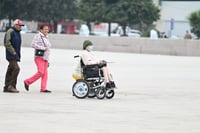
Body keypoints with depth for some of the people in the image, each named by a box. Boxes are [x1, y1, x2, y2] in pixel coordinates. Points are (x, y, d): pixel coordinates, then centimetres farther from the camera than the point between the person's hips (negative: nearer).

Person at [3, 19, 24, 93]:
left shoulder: (18, 33, 19)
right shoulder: (10, 32, -10)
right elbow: (7, 43, -18)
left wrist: (18, 55, 17)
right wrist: (13, 52, -18)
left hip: (15, 55, 9)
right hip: (11, 55, -9)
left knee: (10, 70, 8)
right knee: (16, 68, -18)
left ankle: (6, 87, 8)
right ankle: (11, 85, -16)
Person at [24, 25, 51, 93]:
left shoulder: (46, 38, 19)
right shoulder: (37, 36, -6)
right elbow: (33, 44, -19)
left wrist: (47, 60, 21)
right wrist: (43, 48, -18)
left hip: (45, 58, 8)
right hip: (39, 57, -8)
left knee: (45, 73, 1)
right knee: (41, 72, -16)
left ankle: (43, 88, 1)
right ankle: (27, 82, -3)